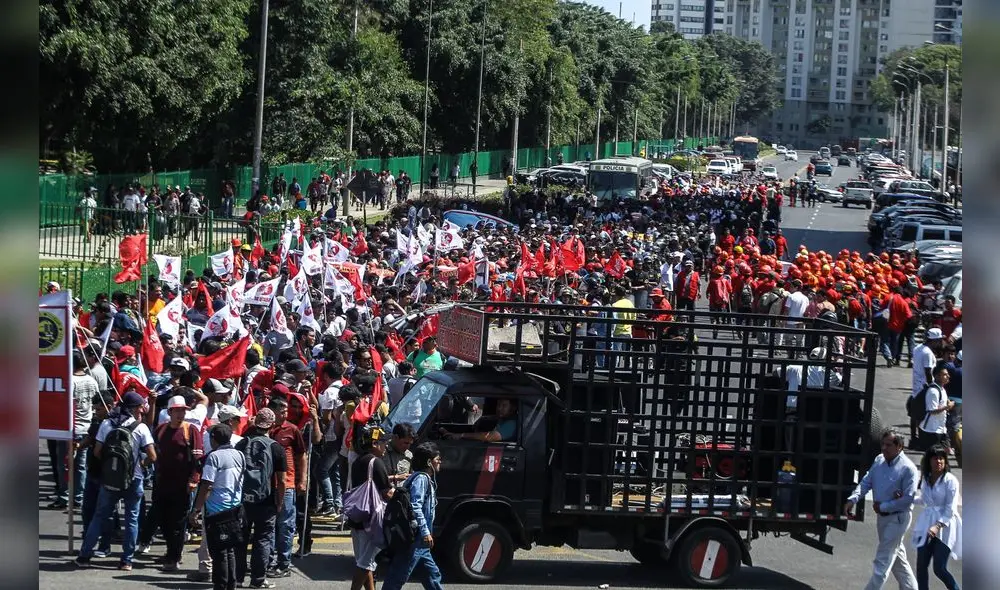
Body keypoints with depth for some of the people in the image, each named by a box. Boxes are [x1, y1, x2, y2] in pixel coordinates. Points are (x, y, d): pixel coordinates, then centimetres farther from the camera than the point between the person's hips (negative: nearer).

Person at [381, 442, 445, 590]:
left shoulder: (427, 479, 18)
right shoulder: (421, 479, -13)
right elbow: (415, 507, -22)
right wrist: (425, 532, -24)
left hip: (419, 542, 11)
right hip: (414, 539, -11)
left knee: (433, 574, 15)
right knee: (397, 578, -7)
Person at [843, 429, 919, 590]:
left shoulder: (908, 468, -18)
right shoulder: (879, 460, 3)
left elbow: (908, 499, -20)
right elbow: (866, 482, 4)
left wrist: (882, 507, -16)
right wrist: (853, 499, -12)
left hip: (897, 518, -8)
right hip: (882, 516, 8)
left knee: (882, 561, -6)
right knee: (897, 558, 19)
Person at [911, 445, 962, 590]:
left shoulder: (950, 480, -11)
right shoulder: (926, 479, 9)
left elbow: (950, 509, -14)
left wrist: (938, 525, -25)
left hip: (944, 527, -6)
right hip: (926, 525, 6)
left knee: (939, 568, -10)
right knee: (921, 567, 5)